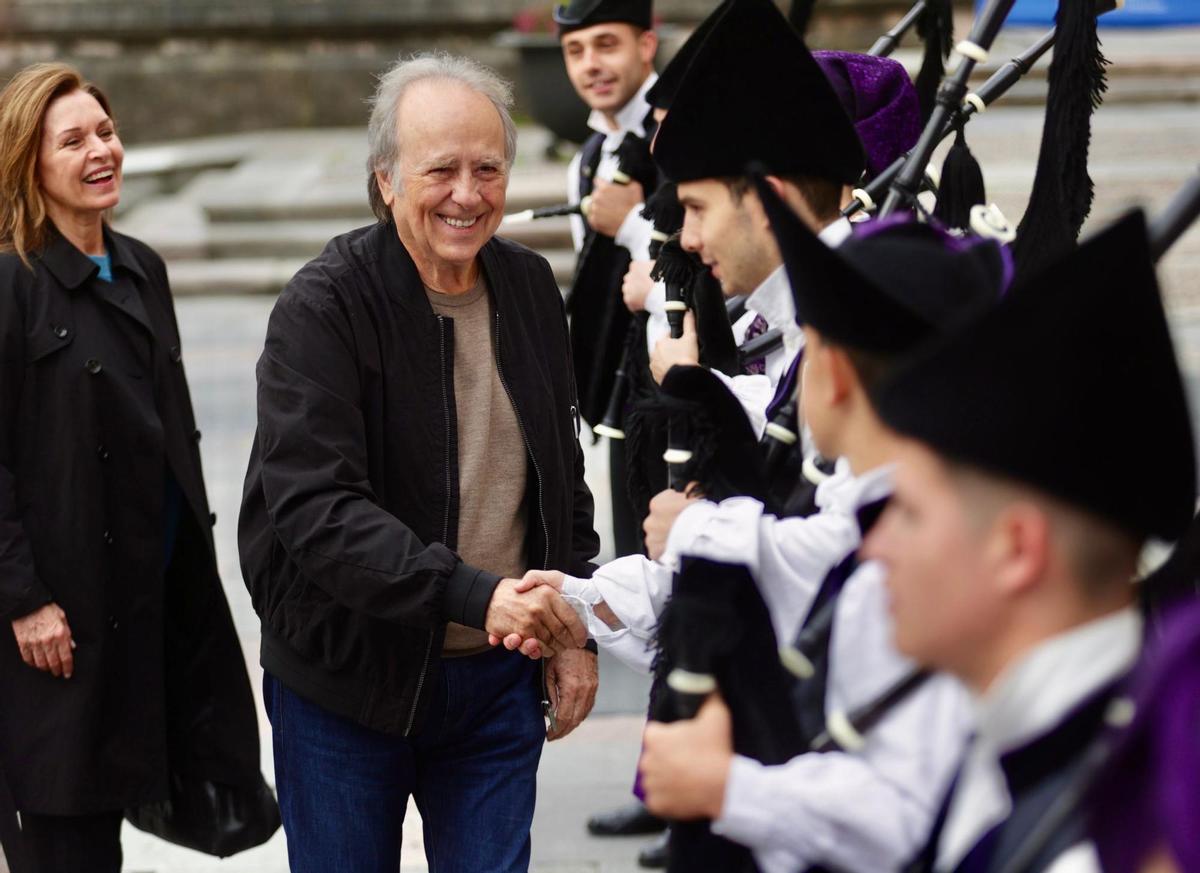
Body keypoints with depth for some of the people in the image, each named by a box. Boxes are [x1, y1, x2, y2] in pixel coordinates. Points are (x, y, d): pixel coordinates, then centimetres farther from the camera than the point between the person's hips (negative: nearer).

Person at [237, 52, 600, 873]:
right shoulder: (324, 307, -16)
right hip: (347, 682, -4)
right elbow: (313, 506, -26)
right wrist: (475, 595, -35)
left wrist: (573, 630, 9)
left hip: (497, 680, 4)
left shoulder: (529, 287, 3)